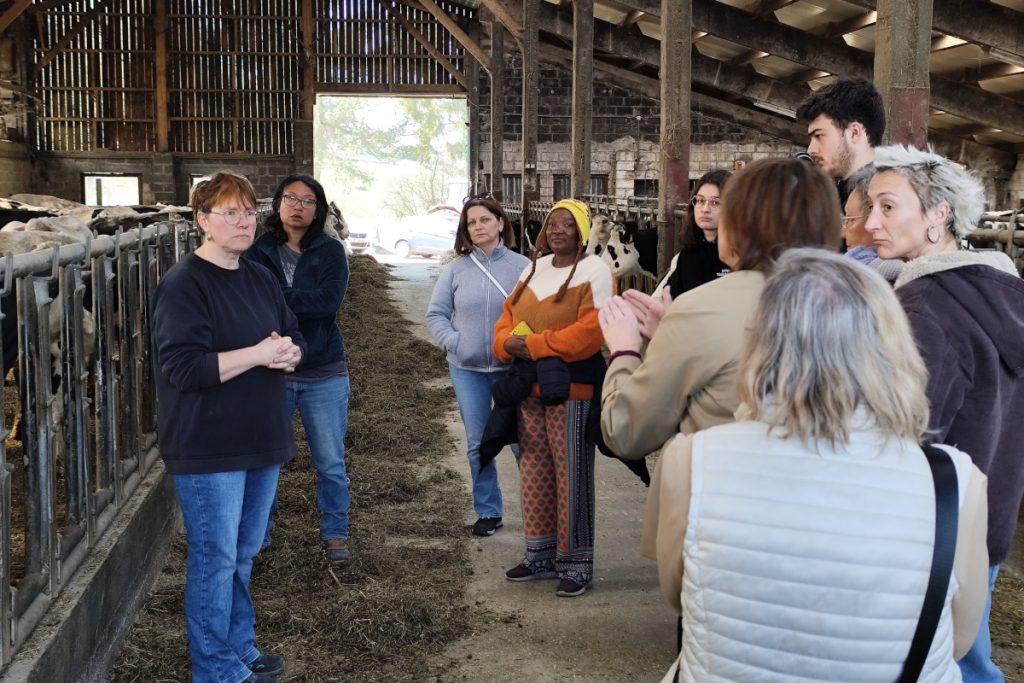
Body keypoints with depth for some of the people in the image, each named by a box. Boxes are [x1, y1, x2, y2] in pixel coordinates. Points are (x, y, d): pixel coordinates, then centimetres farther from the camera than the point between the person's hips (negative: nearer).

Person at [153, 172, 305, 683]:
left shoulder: (260, 279, 11)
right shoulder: (183, 285, -14)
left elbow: (295, 338, 16)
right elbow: (183, 367, -23)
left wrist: (288, 353, -8)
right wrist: (258, 354, -21)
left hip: (261, 441, 8)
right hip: (207, 449, -8)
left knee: (243, 555, 18)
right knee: (215, 559, 1)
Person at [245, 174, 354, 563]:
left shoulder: (331, 251, -1)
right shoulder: (260, 251, 1)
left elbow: (330, 300, -17)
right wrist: (304, 302, -21)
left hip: (324, 374, 0)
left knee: (330, 462, 9)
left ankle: (335, 533, 25)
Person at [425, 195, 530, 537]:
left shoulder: (522, 266, -5)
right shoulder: (456, 269, 2)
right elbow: (435, 313, 6)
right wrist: (454, 342, -8)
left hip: (511, 367, -3)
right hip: (467, 369, 3)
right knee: (477, 444, 11)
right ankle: (488, 511, 24)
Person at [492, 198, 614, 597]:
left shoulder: (593, 271, -7)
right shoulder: (535, 269, 15)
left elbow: (590, 331, -19)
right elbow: (507, 318, 16)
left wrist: (534, 345, -18)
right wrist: (507, 343, -7)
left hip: (571, 389, -7)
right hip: (529, 388, 7)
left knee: (571, 477, -2)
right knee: (533, 473, 13)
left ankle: (576, 563, 8)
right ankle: (541, 555, 25)